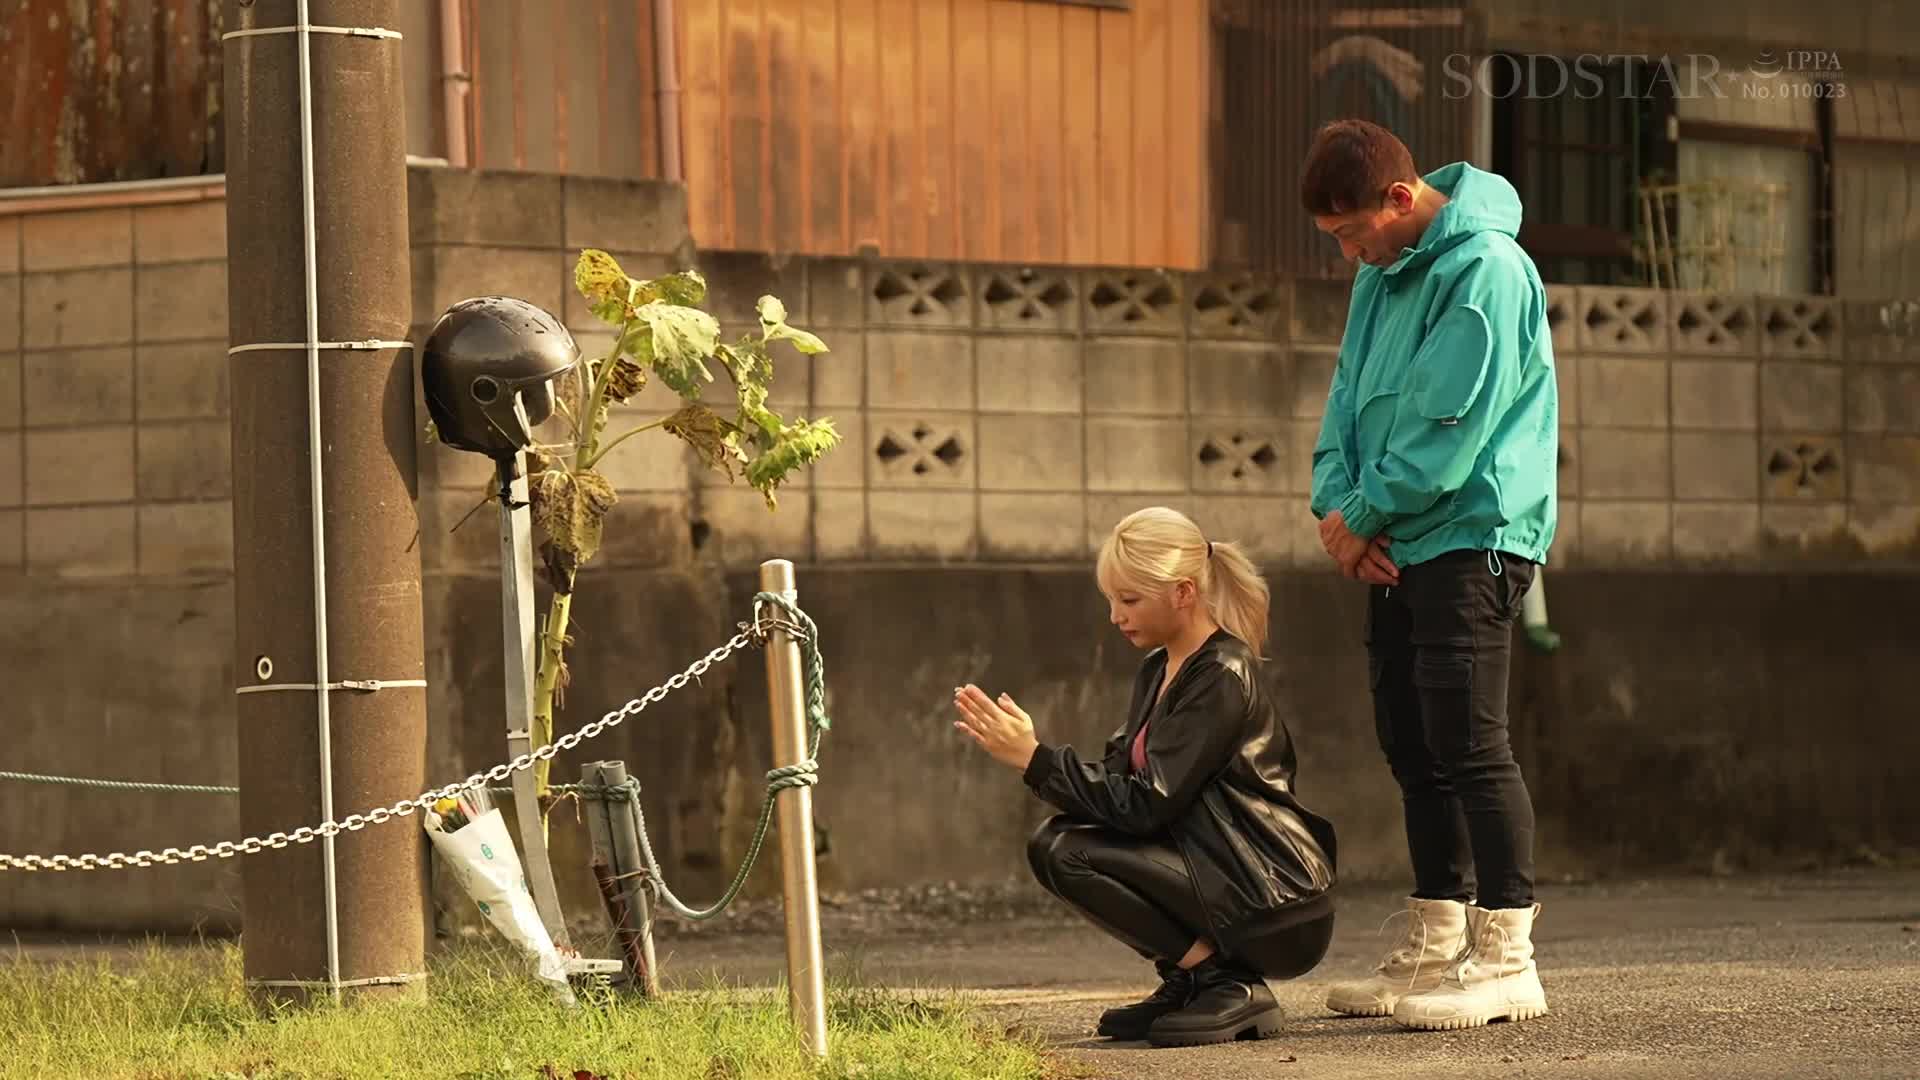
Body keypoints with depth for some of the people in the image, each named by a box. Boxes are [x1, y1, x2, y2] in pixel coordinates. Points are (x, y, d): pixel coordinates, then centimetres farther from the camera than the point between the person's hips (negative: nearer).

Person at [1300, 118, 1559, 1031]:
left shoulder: (1484, 271, -16)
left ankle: (1506, 961, -9)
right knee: (1411, 747, 12)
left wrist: (1364, 514, -11)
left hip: (1471, 537, -9)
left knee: (1468, 743, -11)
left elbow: (1446, 429, -19)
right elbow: (1350, 398, 13)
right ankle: (1434, 947, 19)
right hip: (1397, 546, 9)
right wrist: (1337, 505, -3)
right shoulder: (1383, 274, 13)